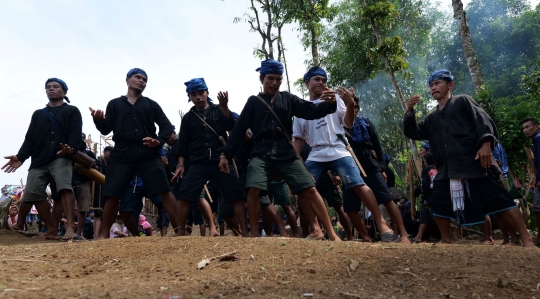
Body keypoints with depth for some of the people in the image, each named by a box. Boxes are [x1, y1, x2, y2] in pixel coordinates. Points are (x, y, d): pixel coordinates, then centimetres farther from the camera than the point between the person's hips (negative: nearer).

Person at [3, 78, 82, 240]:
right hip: (39, 159, 5)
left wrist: (71, 147, -24)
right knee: (33, 193, -6)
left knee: (64, 187, -26)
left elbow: (76, 133, -2)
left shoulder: (72, 111, 14)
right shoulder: (38, 114, 28)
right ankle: (51, 229, -1)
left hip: (61, 157, -5)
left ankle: (70, 227, -33)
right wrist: (20, 156, 0)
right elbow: (30, 138, 18)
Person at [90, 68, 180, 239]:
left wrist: (159, 141, -9)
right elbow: (106, 130, 8)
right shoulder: (115, 104, 16)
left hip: (149, 154, 0)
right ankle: (104, 235, 11)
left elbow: (167, 126, 10)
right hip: (122, 154, 1)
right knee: (112, 195, -3)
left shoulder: (151, 104, 16)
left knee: (165, 191, -11)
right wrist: (99, 120, -14)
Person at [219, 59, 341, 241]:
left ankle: (331, 234, -2)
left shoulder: (288, 99, 13)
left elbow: (311, 111, 1)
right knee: (253, 190, -22)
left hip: (286, 152, 1)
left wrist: (328, 104, -21)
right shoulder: (253, 102, 12)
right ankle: (254, 235, -6)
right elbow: (239, 129, 8)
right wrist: (226, 154, 2)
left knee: (309, 190, -7)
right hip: (261, 153, 0)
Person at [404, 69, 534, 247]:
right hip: (447, 169, 6)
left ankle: (526, 239, -6)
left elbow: (483, 120, -3)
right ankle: (446, 240, 17)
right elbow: (413, 133, 17)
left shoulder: (463, 101, 9)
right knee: (439, 205, 3)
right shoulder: (432, 119, 24)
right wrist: (409, 111, 3)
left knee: (498, 199, -10)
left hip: (474, 162, -6)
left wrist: (486, 143, -20)